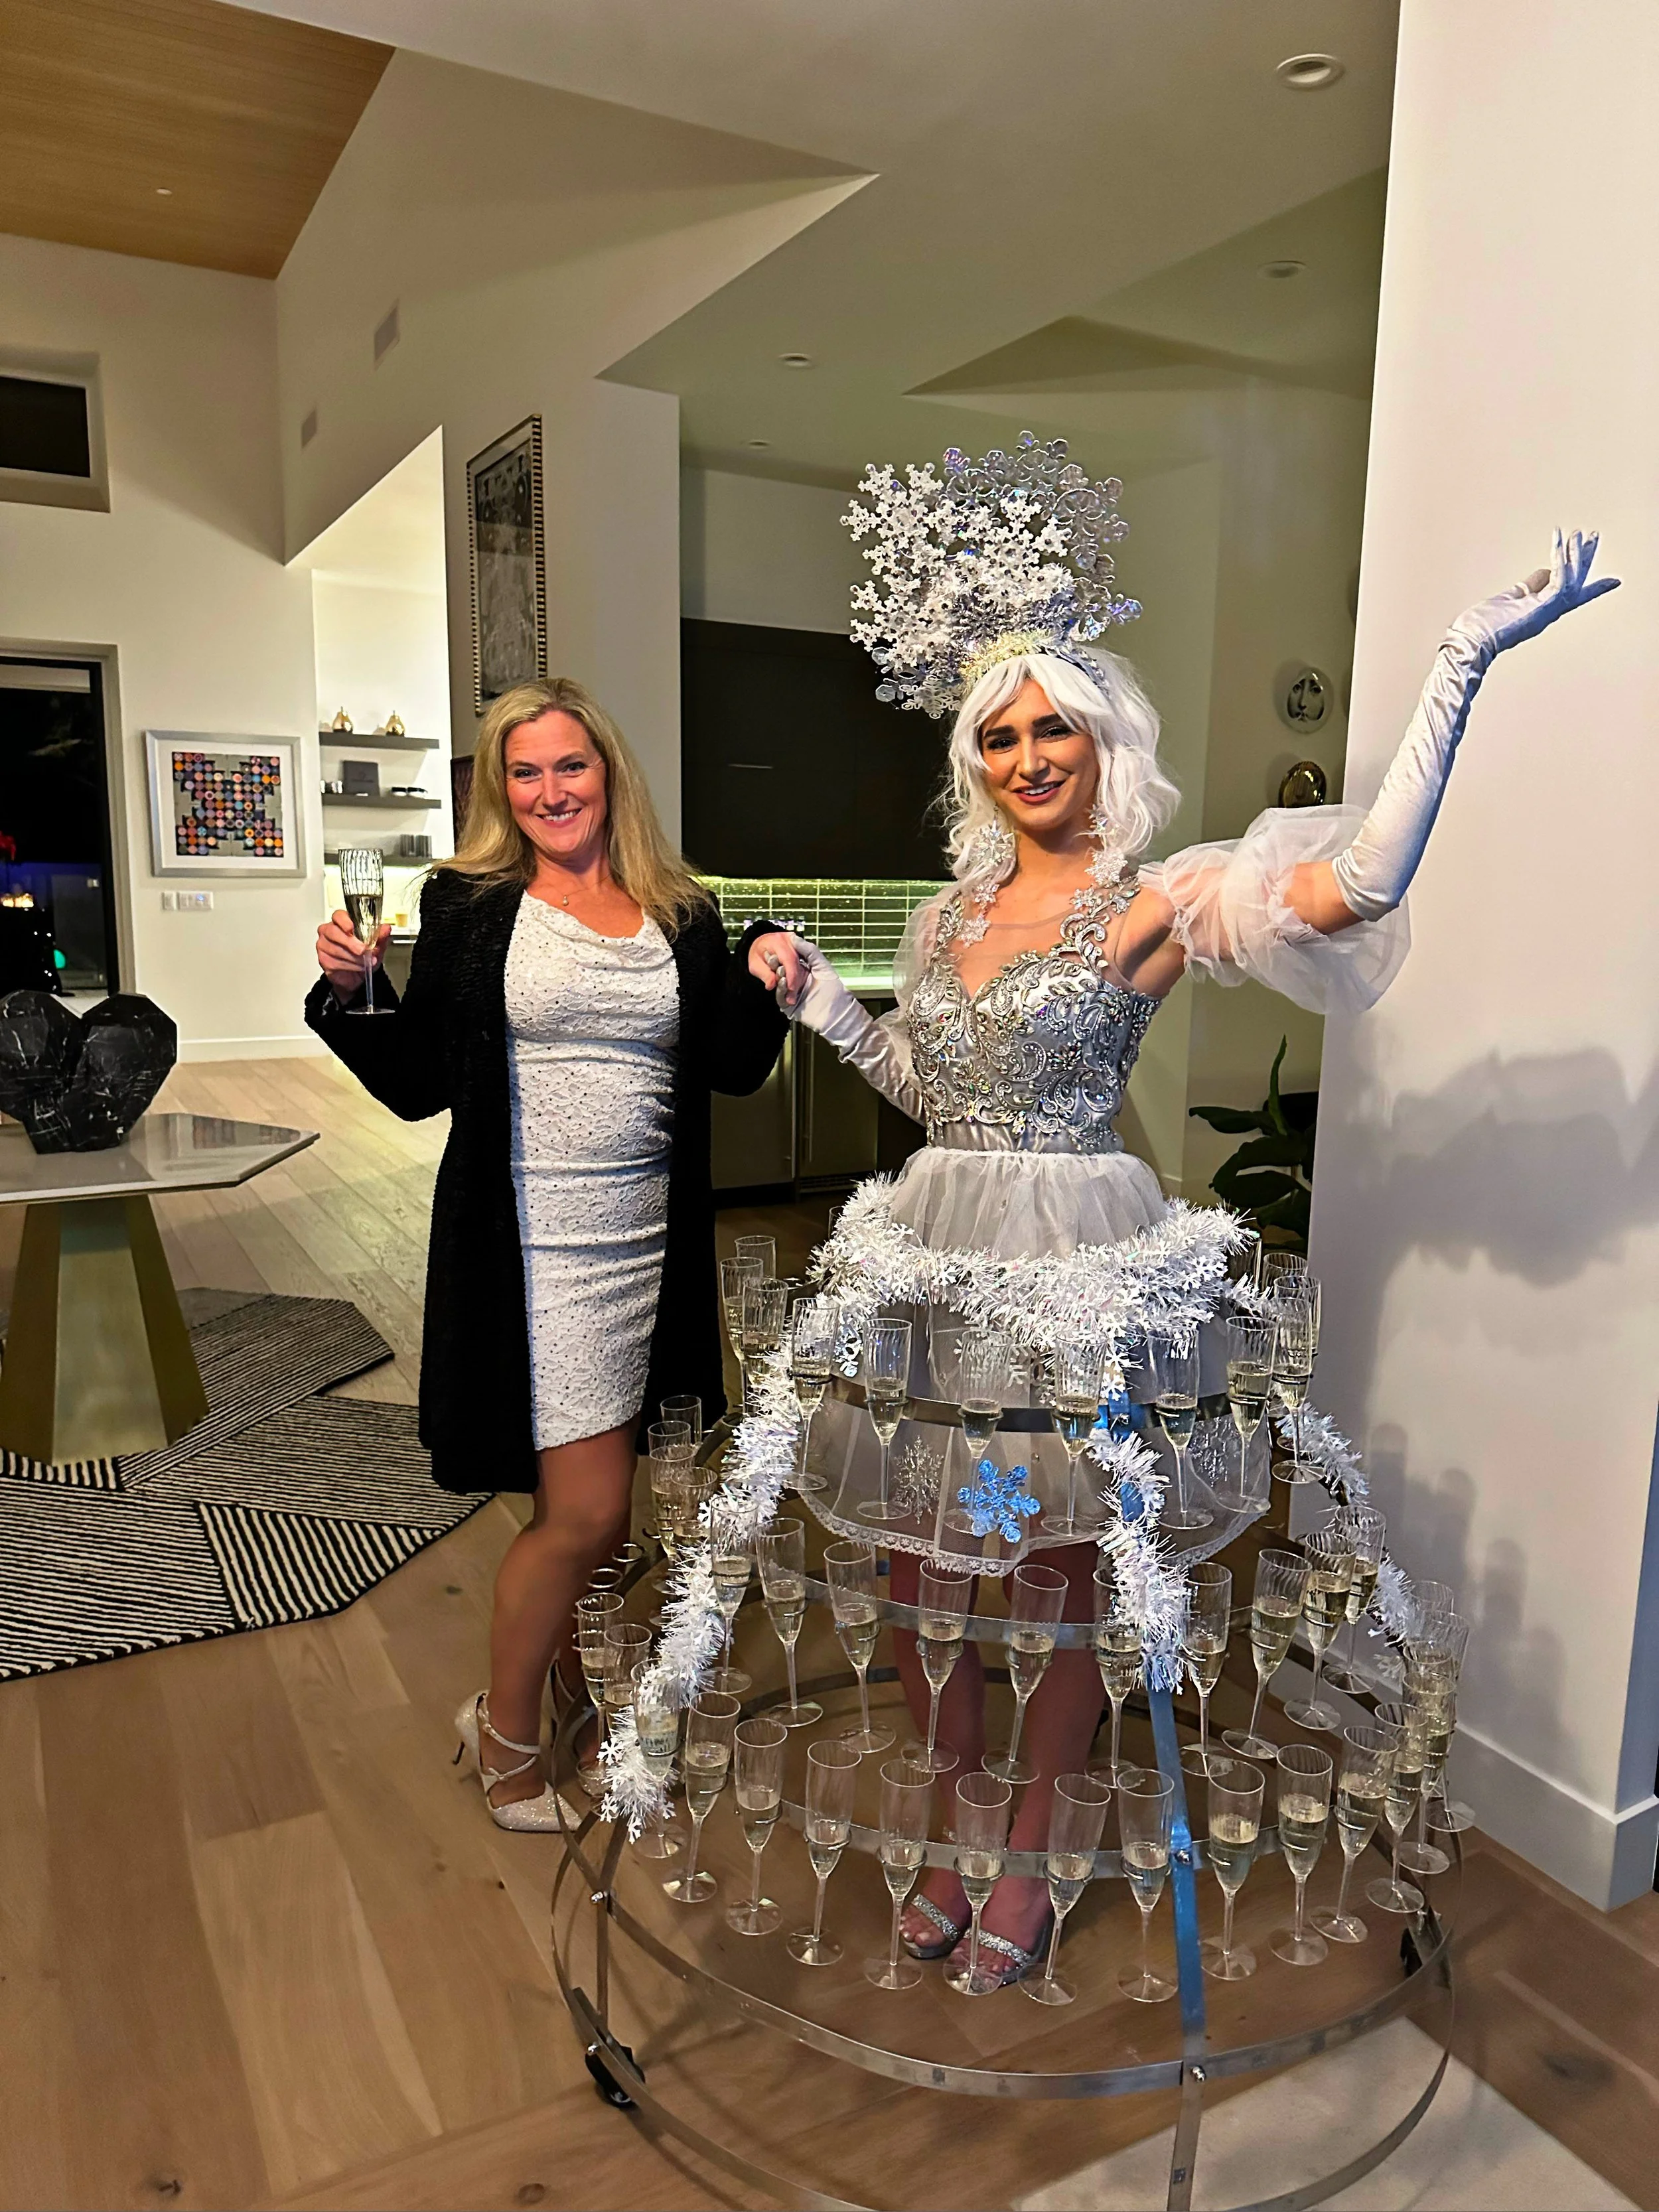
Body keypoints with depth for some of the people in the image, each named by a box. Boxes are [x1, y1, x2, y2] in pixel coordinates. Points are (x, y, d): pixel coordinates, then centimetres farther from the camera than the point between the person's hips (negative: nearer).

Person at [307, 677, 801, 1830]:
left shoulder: (683, 914, 8)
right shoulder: (470, 905, 0)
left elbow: (734, 1069, 9)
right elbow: (421, 1086, 1)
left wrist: (765, 984, -8)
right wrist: (349, 996, -14)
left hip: (649, 1239, 4)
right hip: (533, 1242, -4)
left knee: (587, 1503, 13)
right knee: (587, 1511, -4)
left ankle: (564, 1698, 38)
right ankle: (507, 1732, 23)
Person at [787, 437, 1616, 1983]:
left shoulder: (1155, 903, -9)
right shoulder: (957, 907, 10)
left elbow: (1352, 886, -28)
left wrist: (1463, 665, -28)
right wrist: (816, 997, 14)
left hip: (1073, 1254, -5)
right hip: (937, 1249, 6)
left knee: (1066, 1566, 11)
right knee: (919, 1560, 13)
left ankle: (1029, 1850, 35)